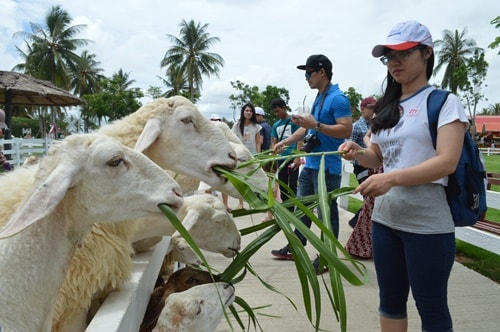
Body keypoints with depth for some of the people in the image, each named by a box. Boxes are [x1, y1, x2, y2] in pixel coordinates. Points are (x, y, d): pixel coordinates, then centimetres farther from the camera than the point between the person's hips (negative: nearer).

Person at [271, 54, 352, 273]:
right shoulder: (318, 98, 15)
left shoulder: (337, 98, -13)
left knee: (327, 212, 1)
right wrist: (285, 142, 17)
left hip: (327, 166, -10)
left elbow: (346, 131, -21)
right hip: (310, 163, 10)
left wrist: (316, 125, -25)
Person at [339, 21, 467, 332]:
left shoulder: (445, 102, -7)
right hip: (385, 219, 7)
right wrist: (358, 152, -4)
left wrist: (392, 178, -31)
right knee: (391, 300, 18)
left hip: (427, 225, -6)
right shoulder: (387, 108, 12)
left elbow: (447, 162, -18)